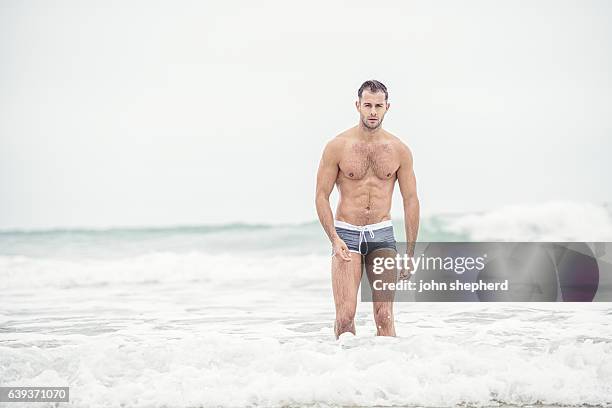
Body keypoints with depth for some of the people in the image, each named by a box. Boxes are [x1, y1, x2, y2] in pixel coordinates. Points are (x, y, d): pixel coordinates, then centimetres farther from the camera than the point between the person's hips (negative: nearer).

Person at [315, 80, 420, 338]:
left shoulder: (399, 150, 3)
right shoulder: (337, 147, -2)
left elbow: (411, 200, 7)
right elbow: (322, 196, 0)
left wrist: (410, 253, 4)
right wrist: (334, 239, -12)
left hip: (382, 234, 1)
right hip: (346, 233, -1)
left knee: (384, 315, -5)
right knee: (345, 315, -10)